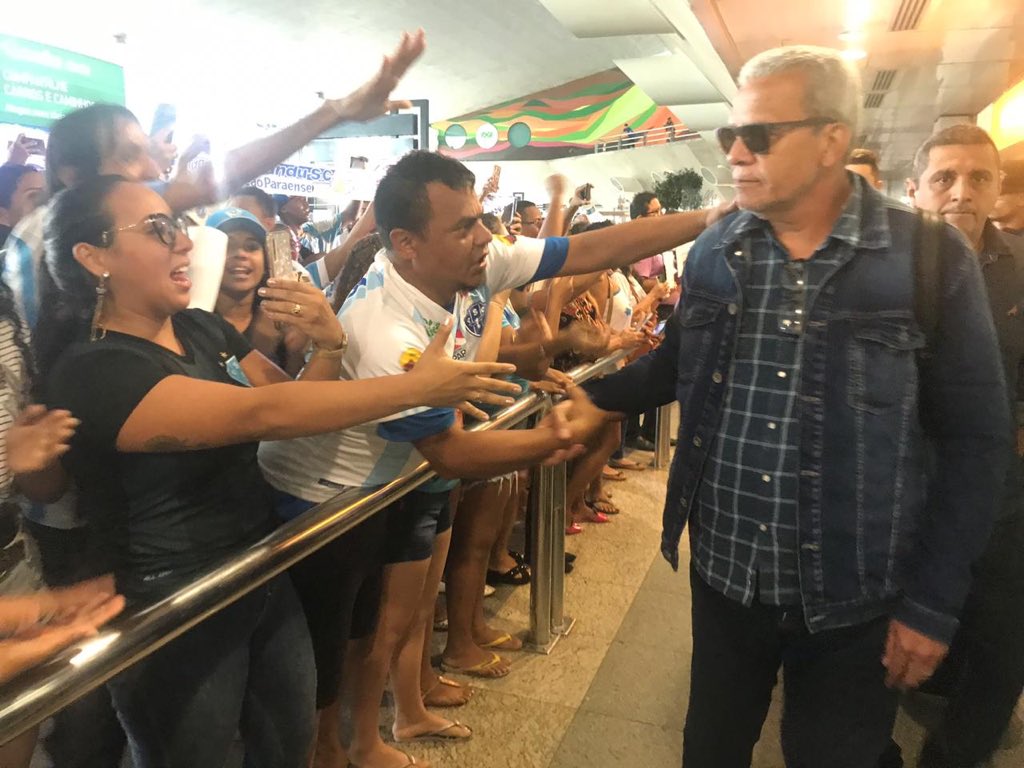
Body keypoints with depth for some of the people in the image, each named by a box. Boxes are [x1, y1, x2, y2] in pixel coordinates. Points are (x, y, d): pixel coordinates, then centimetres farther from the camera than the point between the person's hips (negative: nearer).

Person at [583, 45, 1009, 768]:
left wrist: (934, 600, -8)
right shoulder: (714, 251, 0)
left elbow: (974, 441, -8)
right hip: (722, 576, 3)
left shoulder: (932, 258, -11)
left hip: (853, 599, -2)